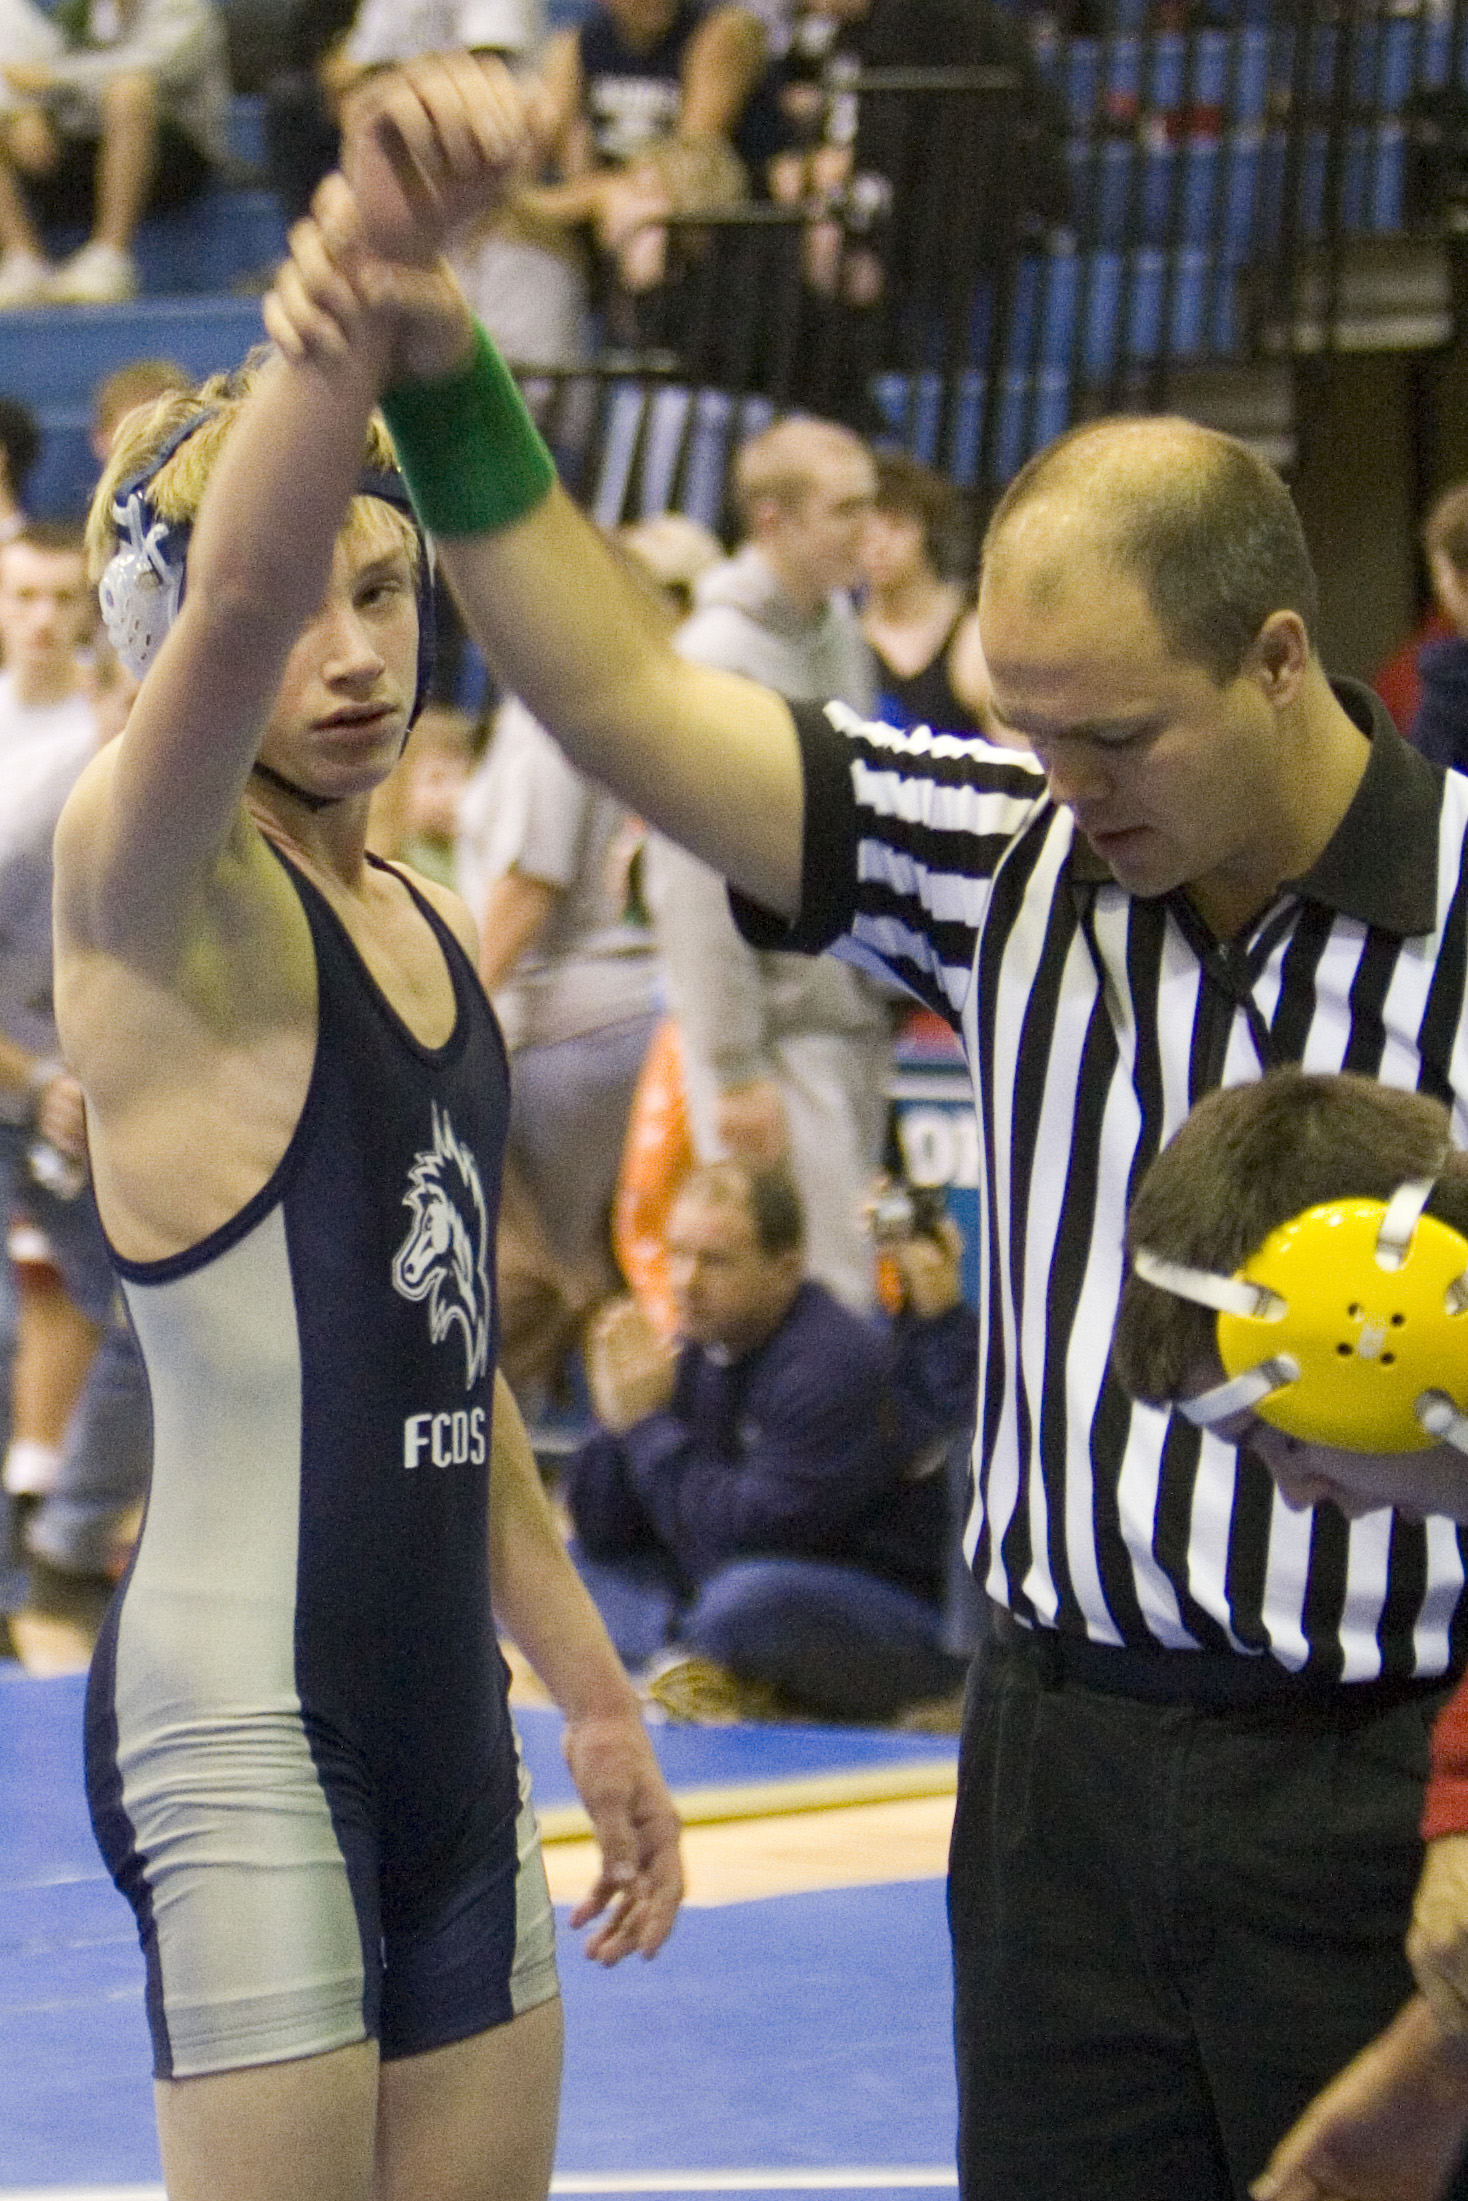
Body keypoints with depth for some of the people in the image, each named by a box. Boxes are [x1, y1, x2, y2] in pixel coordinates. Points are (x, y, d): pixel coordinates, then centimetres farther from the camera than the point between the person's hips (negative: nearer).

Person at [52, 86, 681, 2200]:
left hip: (443, 1725, 8)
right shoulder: (151, 889, -9)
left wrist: (597, 1697, 24)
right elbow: (240, 591, -31)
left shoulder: (426, 934, 15)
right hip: (242, 1726, -8)